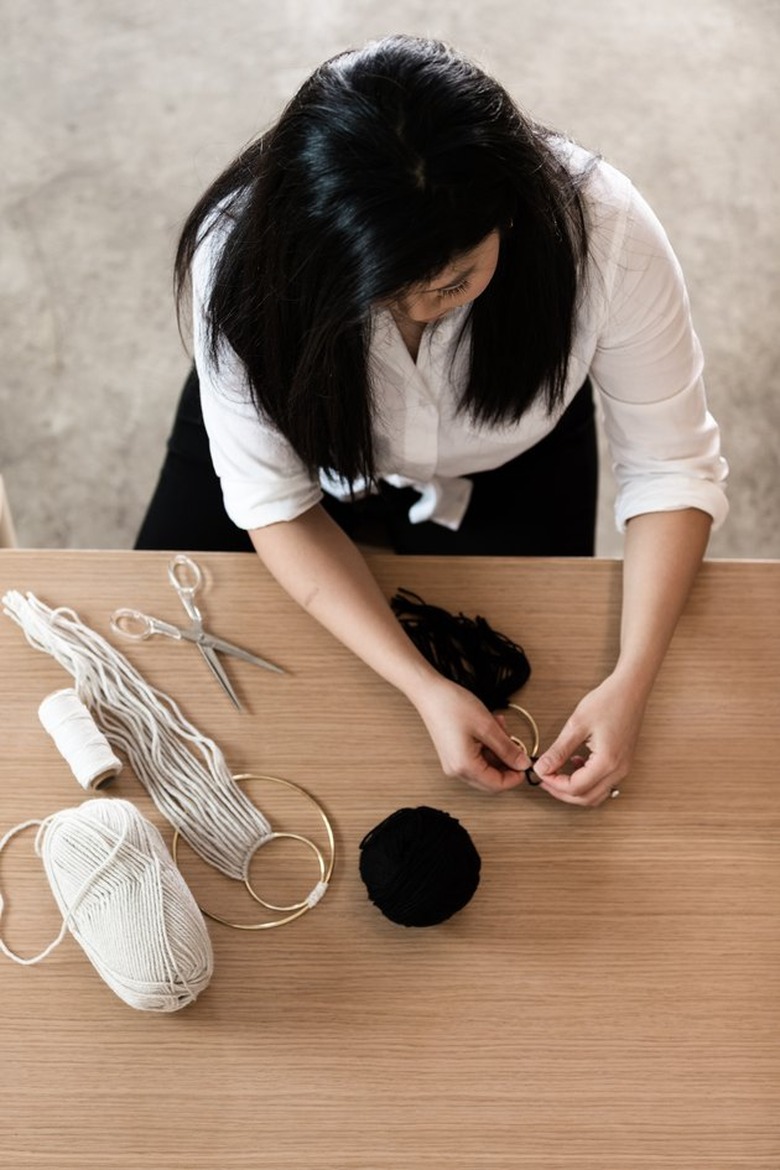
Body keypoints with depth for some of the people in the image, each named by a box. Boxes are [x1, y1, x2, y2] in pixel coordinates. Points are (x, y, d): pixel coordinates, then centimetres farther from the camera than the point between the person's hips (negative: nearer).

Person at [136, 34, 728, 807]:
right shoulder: (242, 253, -35)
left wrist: (630, 682, -34)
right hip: (306, 438, 1)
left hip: (505, 465, 1)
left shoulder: (603, 228, -35)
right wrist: (423, 688, -34)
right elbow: (274, 502, -26)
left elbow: (672, 468, -23)